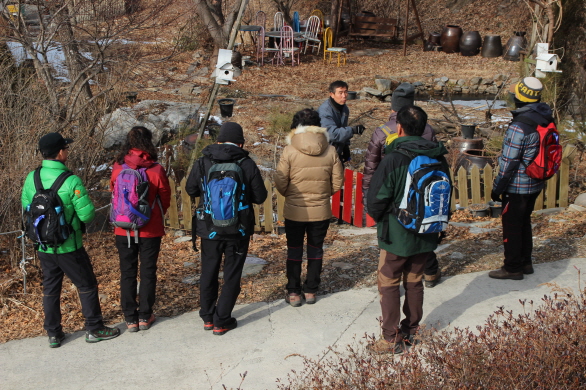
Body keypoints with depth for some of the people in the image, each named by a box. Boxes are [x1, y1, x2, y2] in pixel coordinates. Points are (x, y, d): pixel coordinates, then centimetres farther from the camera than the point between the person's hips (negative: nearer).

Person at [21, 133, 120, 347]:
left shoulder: (31, 178, -5)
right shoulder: (71, 181, -21)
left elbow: (26, 207, 6)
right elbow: (87, 214, -19)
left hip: (43, 247, 5)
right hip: (68, 247, -5)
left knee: (50, 289, 17)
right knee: (87, 285, 11)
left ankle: (53, 334, 25)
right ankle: (94, 329, 18)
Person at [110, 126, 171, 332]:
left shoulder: (117, 168, -9)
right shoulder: (156, 170, -13)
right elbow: (165, 198, -2)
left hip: (123, 229, 2)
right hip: (150, 229, -1)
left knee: (127, 272, 12)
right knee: (148, 271, 12)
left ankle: (130, 318, 17)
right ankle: (145, 316, 19)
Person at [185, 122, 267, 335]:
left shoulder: (202, 163, -8)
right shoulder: (247, 165, -13)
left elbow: (191, 190, 4)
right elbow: (260, 197, -6)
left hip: (209, 228, 2)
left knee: (208, 273, 19)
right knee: (232, 275, 11)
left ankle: (208, 317, 29)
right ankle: (221, 321, 14)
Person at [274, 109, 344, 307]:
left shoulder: (290, 151, -14)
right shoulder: (330, 151, -6)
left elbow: (280, 183, -10)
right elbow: (337, 183, -1)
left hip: (295, 211, -2)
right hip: (321, 211, 2)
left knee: (294, 251, 13)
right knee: (316, 250, 17)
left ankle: (294, 293, 19)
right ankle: (311, 291, 25)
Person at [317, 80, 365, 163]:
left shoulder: (344, 108, 4)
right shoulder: (325, 110, -25)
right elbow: (332, 133, -35)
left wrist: (346, 146, 12)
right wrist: (353, 130, -40)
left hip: (337, 152, 8)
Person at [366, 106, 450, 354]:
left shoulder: (394, 159, -20)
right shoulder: (438, 157, -2)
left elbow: (376, 198, -17)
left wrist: (380, 219, 3)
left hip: (397, 234, -6)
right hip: (427, 235, 6)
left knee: (388, 284, 7)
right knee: (414, 282, 19)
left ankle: (391, 339, 10)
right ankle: (410, 331, 29)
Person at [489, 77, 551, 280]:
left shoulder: (519, 126, -26)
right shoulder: (546, 119, -1)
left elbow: (509, 163, -21)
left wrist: (497, 188, -11)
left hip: (517, 187, -8)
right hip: (535, 185, 8)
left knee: (512, 226, 6)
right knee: (524, 222, 21)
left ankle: (512, 268, 16)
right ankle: (525, 262, 32)